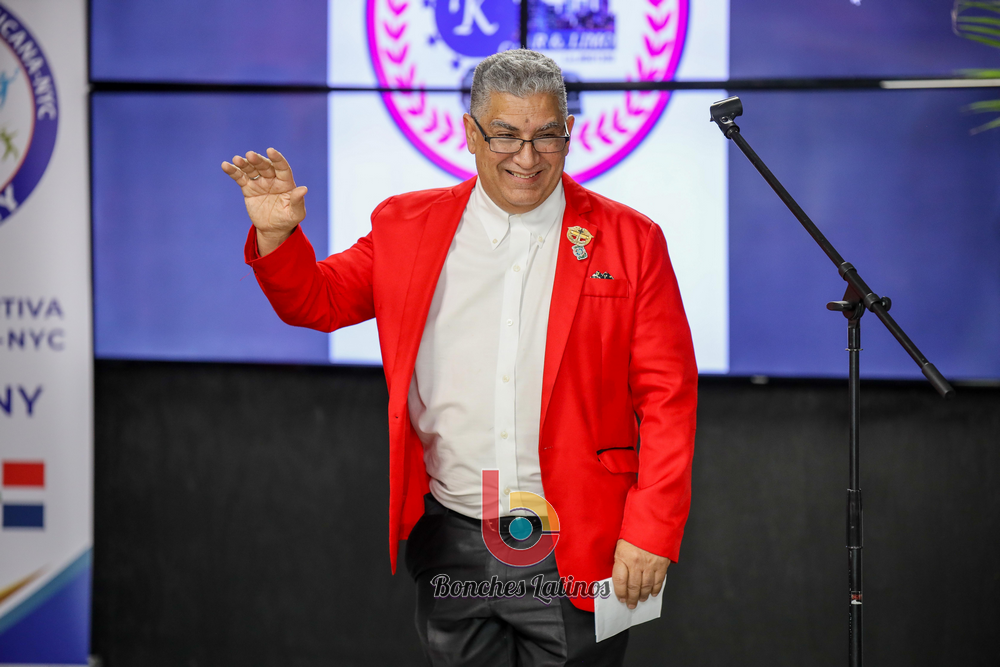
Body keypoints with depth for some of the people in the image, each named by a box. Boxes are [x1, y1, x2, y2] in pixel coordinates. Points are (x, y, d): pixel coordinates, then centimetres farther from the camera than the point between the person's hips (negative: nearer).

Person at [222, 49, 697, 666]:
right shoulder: (408, 226, 7)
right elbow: (318, 302, 13)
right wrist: (277, 234, -8)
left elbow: (667, 399, -2)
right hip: (451, 547, 2)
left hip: (573, 553, -2)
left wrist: (651, 535, -9)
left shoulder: (630, 241, 0)